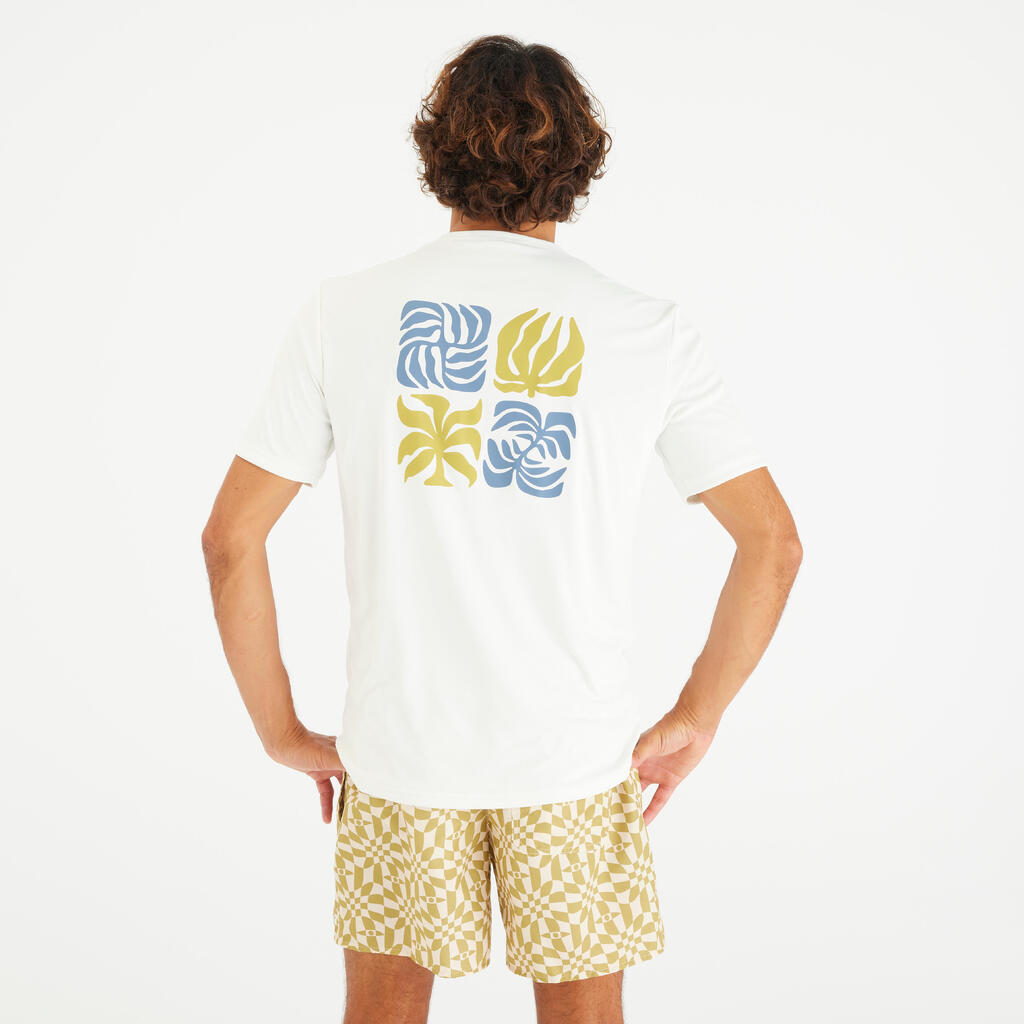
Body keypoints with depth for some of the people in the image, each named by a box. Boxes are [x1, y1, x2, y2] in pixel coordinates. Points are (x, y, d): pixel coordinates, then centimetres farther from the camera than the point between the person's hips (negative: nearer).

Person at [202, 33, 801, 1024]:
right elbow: (773, 542, -6)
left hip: (399, 750, 1)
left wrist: (282, 733, 3)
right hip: (577, 754, 0)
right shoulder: (649, 330, -5)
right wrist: (692, 721, 3)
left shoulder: (343, 311, -5)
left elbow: (230, 538, -6)